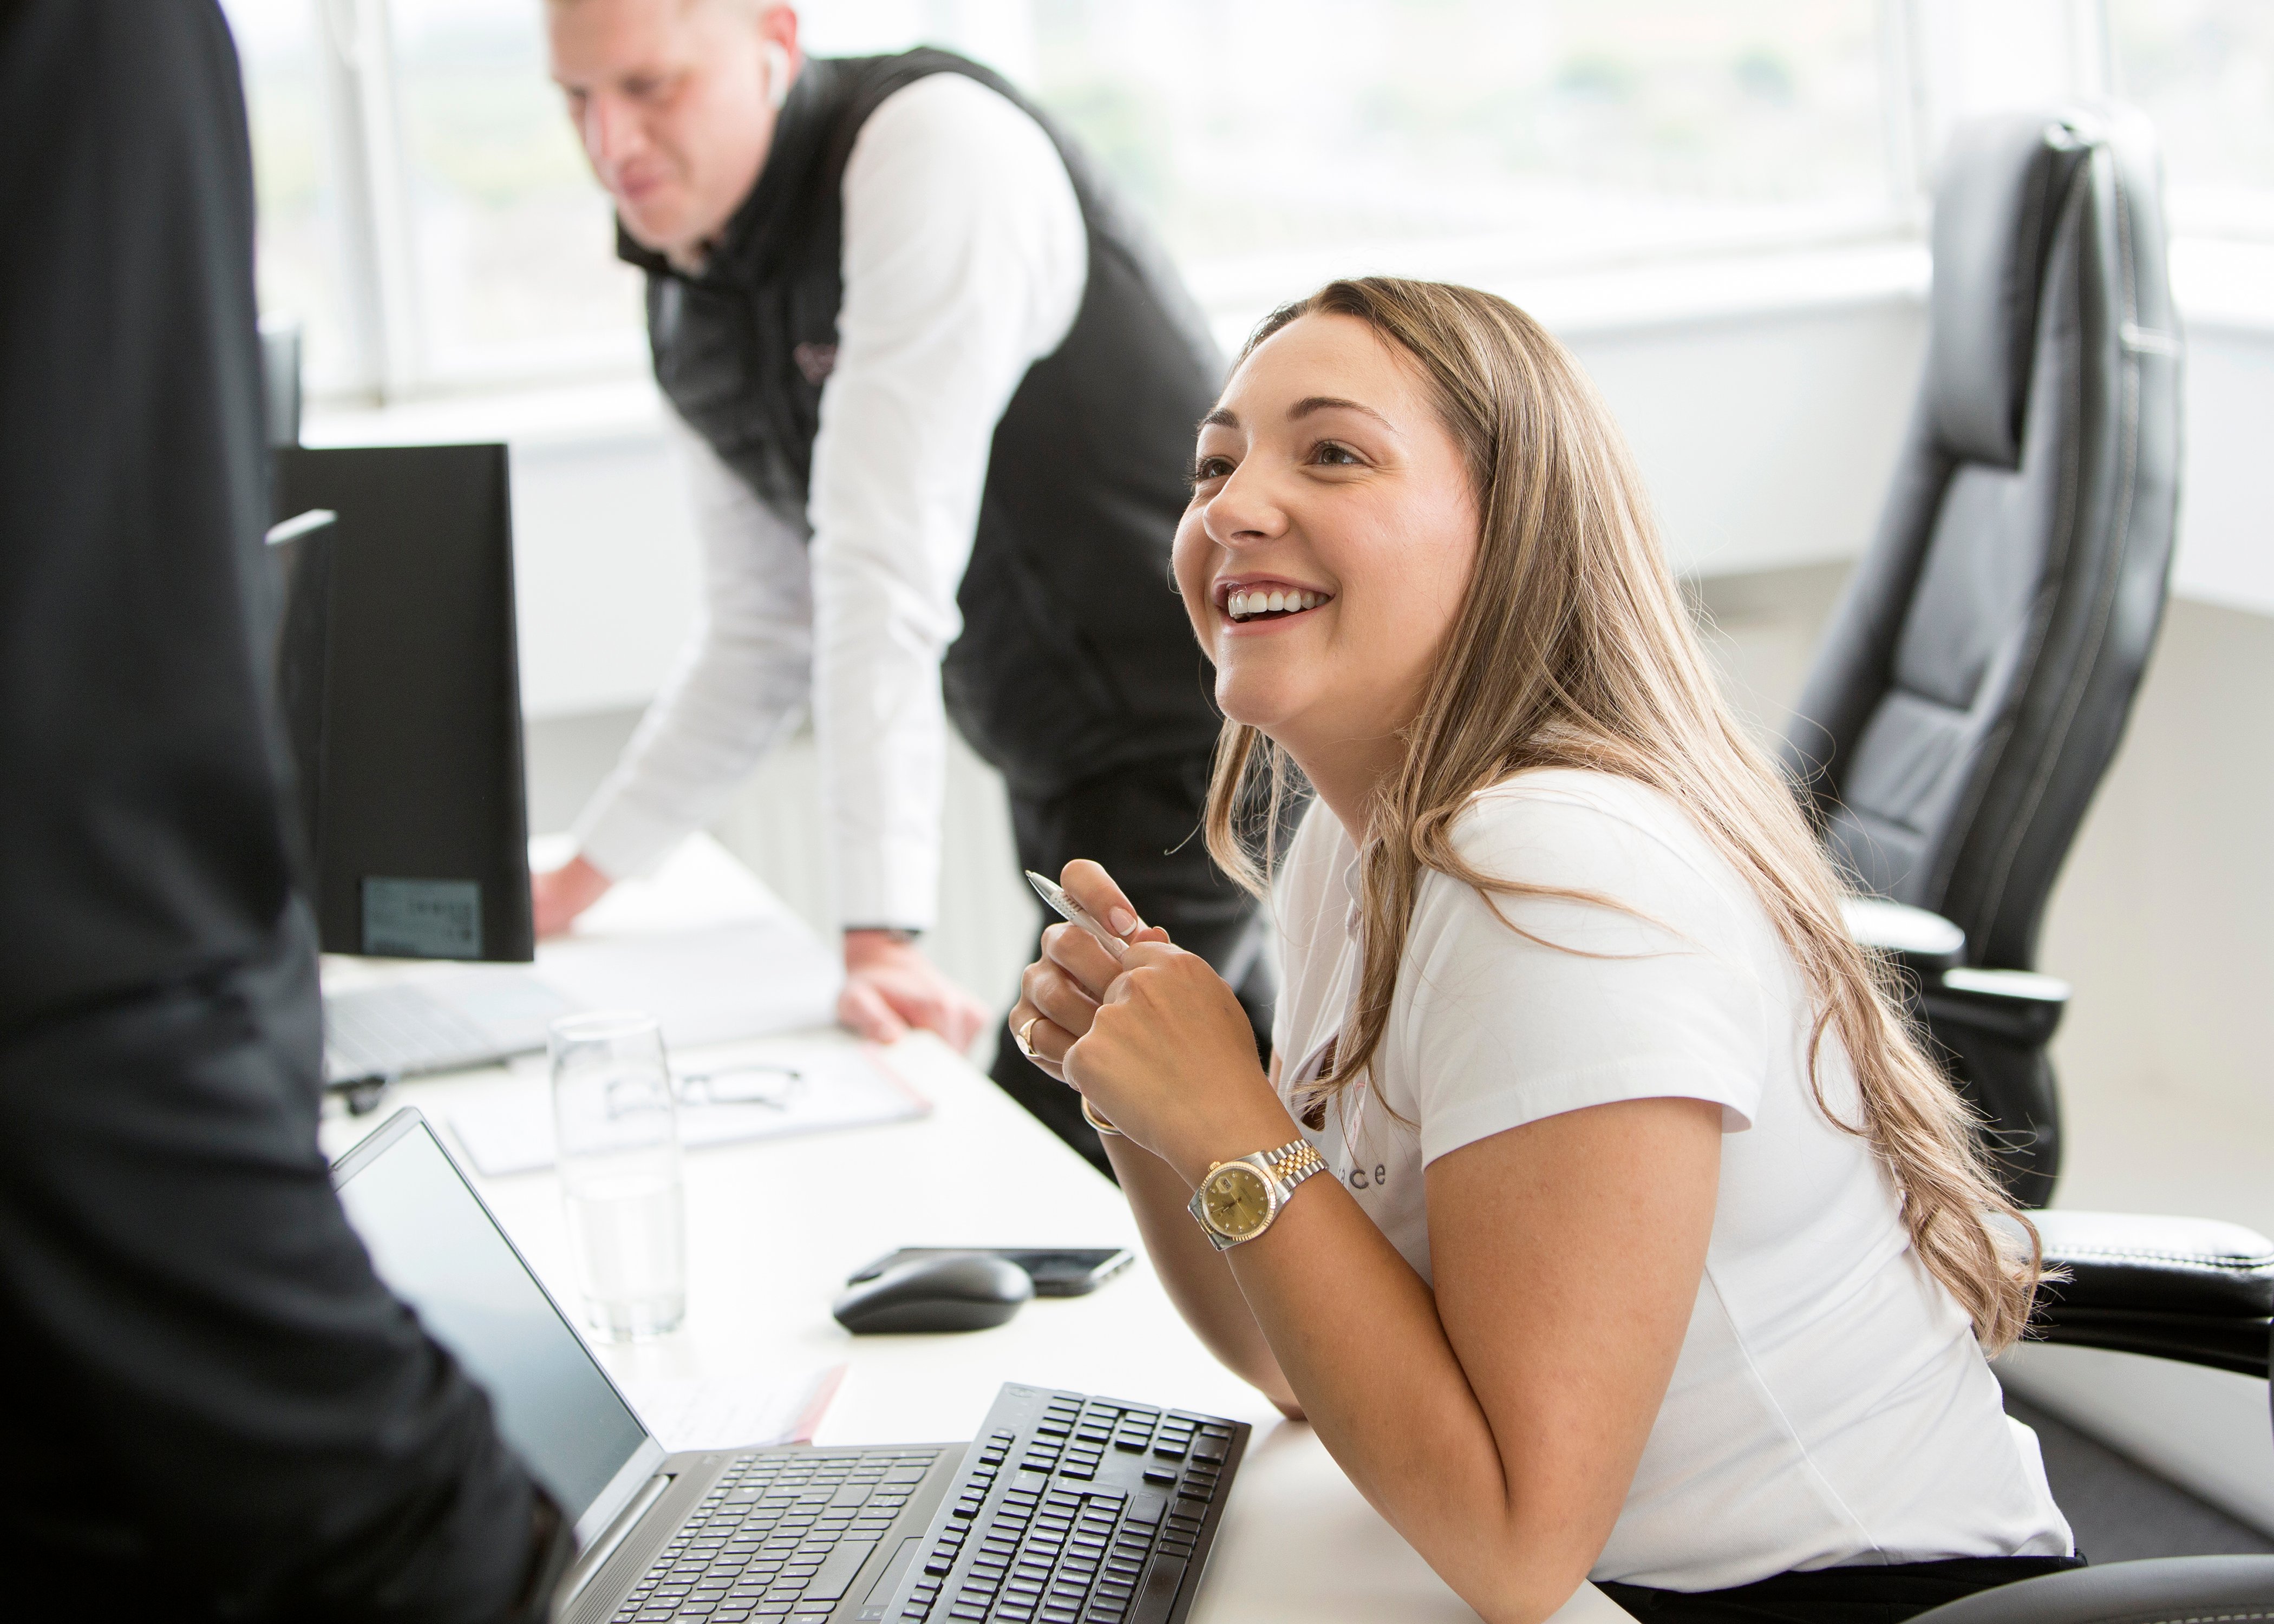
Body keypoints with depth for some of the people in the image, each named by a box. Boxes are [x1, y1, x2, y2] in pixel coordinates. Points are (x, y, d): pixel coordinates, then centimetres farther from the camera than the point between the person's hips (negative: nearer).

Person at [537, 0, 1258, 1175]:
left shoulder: (933, 143, -19)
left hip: (1203, 736, -8)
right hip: (1070, 785, 8)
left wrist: (882, 930, -30)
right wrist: (582, 875, 15)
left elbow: (890, 568, -27)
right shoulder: (686, 308, 8)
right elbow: (762, 636, 16)